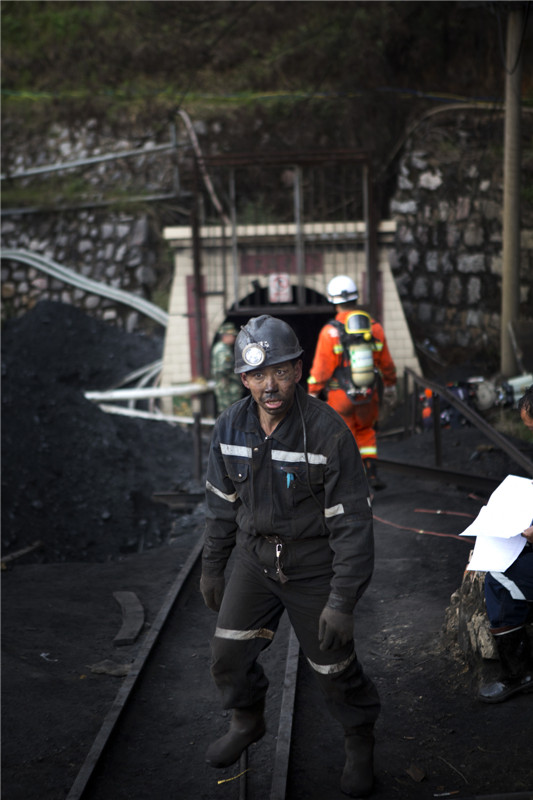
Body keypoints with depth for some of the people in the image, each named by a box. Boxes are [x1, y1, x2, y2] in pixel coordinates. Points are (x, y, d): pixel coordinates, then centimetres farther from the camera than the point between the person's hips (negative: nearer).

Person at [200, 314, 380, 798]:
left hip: (314, 564, -4)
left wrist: (342, 601, -21)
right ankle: (248, 722, 39)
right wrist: (212, 567, 13)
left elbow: (352, 521, -20)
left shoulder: (328, 432, -23)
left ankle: (360, 741, 34)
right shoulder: (230, 428, -7)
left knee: (334, 666, 6)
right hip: (254, 557, 4)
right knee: (228, 654, 8)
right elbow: (222, 503, 8)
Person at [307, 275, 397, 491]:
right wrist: (390, 388, 21)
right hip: (368, 394, 3)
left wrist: (312, 395, -2)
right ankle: (371, 472, 15)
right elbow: (387, 363, 7)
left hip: (340, 396, -3)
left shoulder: (330, 331, -15)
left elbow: (320, 369, -13)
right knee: (366, 432, 25)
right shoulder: (374, 327, -2)